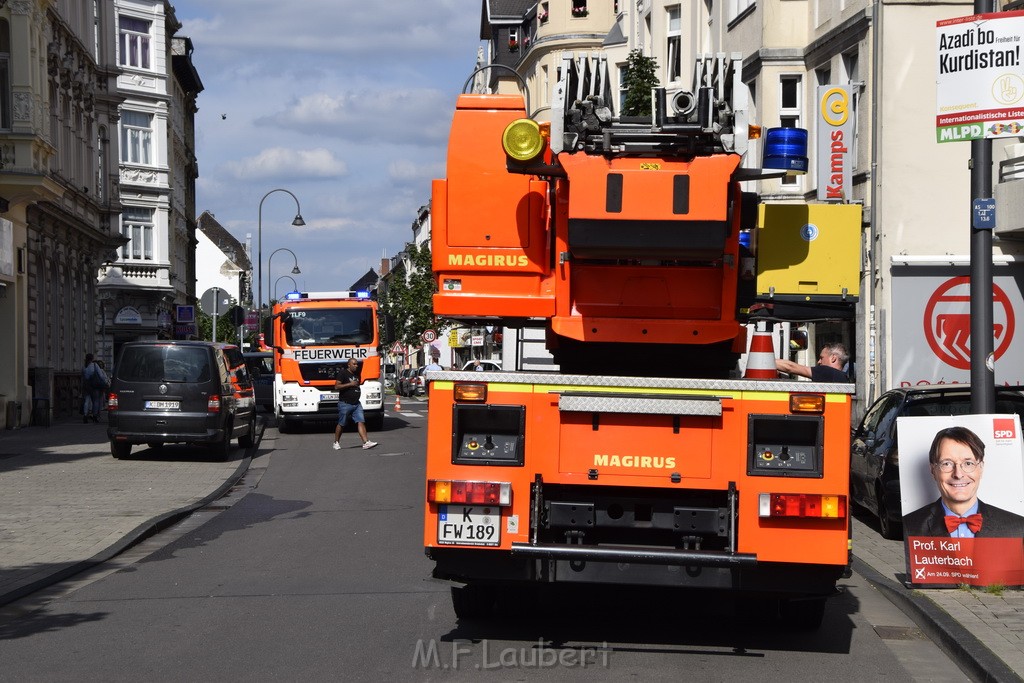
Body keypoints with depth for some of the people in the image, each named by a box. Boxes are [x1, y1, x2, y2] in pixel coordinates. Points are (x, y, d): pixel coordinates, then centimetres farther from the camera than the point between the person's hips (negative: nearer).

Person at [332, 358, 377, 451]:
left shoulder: (356, 374, 15)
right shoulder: (343, 373, -8)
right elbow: (336, 387, -16)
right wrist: (350, 384, -19)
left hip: (356, 404, 6)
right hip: (345, 404, -6)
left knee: (361, 422, -7)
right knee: (341, 424, 3)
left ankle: (366, 442, -14)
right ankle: (336, 443, 16)